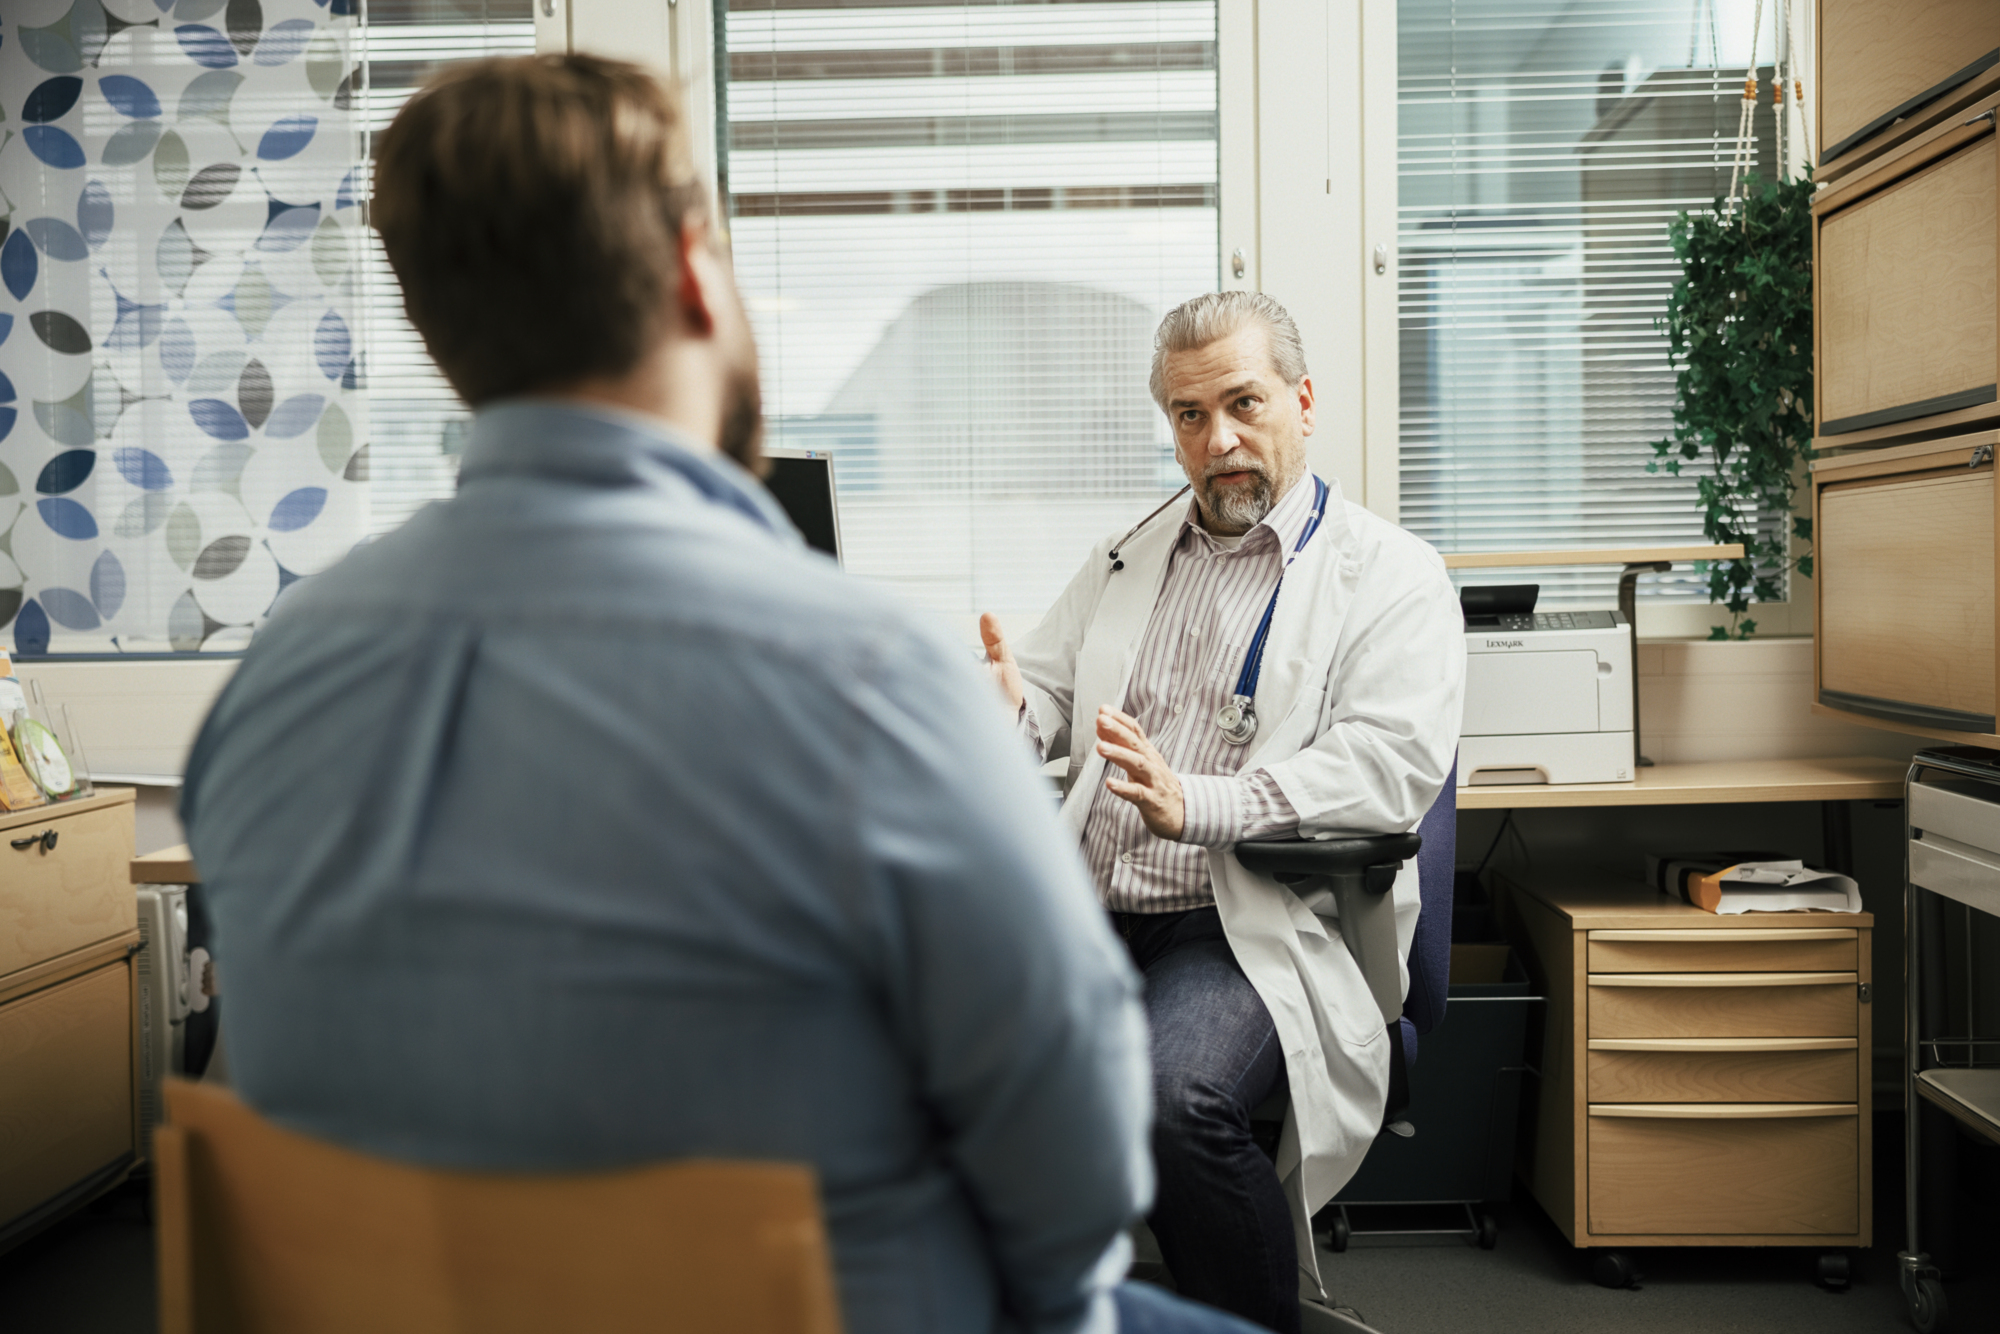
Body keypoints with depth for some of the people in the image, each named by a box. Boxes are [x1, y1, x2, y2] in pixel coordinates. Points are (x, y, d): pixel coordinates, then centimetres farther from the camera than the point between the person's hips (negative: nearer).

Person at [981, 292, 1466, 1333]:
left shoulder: (1391, 576, 3)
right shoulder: (1128, 557, 22)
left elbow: (1393, 766, -10)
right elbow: (1047, 684, 21)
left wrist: (1194, 804, -22)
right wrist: (1009, 710, -5)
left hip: (1249, 931, -4)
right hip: (1084, 911, 5)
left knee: (1173, 1097, -33)